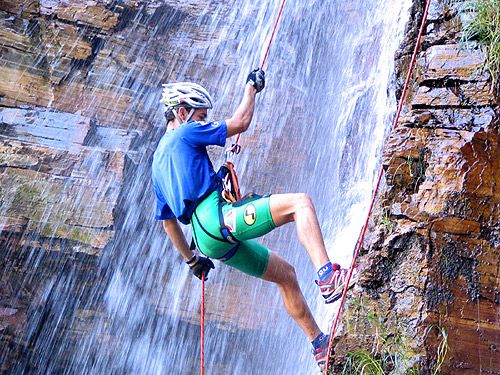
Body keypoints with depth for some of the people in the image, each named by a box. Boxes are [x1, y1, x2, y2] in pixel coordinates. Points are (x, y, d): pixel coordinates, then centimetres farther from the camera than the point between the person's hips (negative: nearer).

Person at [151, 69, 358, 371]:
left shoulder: (158, 161, 28)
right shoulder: (185, 132, 4)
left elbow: (168, 222, 30)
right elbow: (240, 122, 2)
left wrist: (192, 260, 35)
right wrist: (251, 88, 19)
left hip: (212, 240, 9)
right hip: (218, 218, -9)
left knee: (286, 274, 16)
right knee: (300, 203, -12)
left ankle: (319, 343, 17)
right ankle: (327, 275, -28)